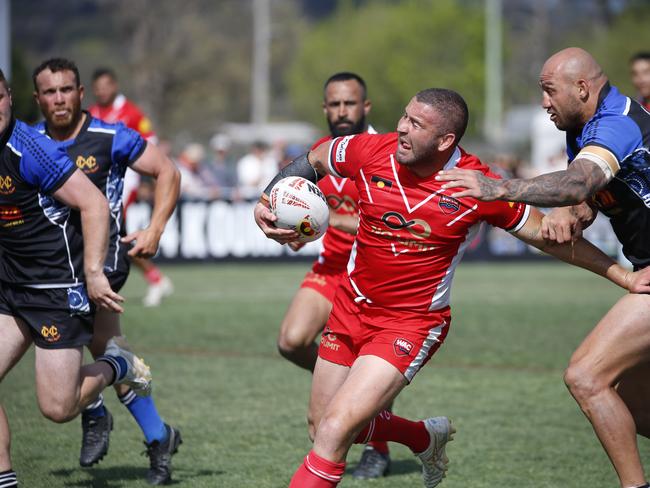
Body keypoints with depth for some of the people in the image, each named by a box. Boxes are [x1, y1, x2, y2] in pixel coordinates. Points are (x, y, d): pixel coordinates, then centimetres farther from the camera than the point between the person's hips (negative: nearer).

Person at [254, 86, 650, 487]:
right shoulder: (371, 152, -11)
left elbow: (546, 236, -5)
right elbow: (313, 161, 10)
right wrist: (267, 202, -4)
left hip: (413, 323, -5)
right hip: (353, 305, 5)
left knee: (334, 432, -19)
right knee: (322, 427, 16)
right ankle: (428, 438, 40)